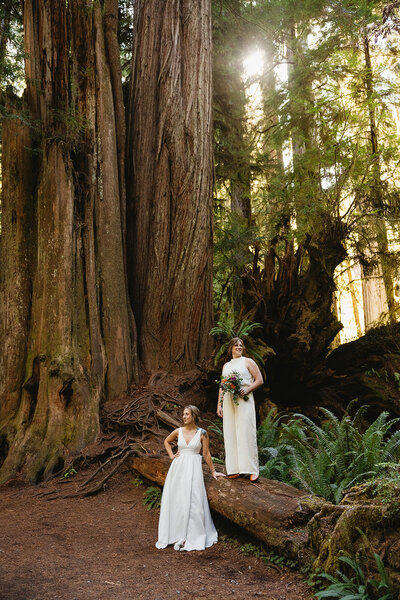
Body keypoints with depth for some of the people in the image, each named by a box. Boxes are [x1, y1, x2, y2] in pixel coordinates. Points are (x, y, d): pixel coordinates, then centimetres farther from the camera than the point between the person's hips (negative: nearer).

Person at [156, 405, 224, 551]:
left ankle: (192, 537, 4)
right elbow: (166, 442, 24)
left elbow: (206, 454, 4)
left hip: (193, 468, -3)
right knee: (176, 501, 3)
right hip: (178, 468, 3)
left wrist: (213, 471, 8)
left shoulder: (202, 433, -3)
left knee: (192, 501, -5)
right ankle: (178, 535, 14)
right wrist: (171, 455, 12)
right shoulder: (178, 431, 4)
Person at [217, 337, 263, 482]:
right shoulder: (226, 366, 21)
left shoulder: (248, 362, 8)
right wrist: (219, 404, 12)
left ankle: (252, 470, -11)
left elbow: (259, 380, 3)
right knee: (230, 433, -1)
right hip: (228, 401, 5)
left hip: (244, 400, -4)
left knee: (246, 432, -12)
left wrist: (247, 390, -12)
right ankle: (234, 469, 3)